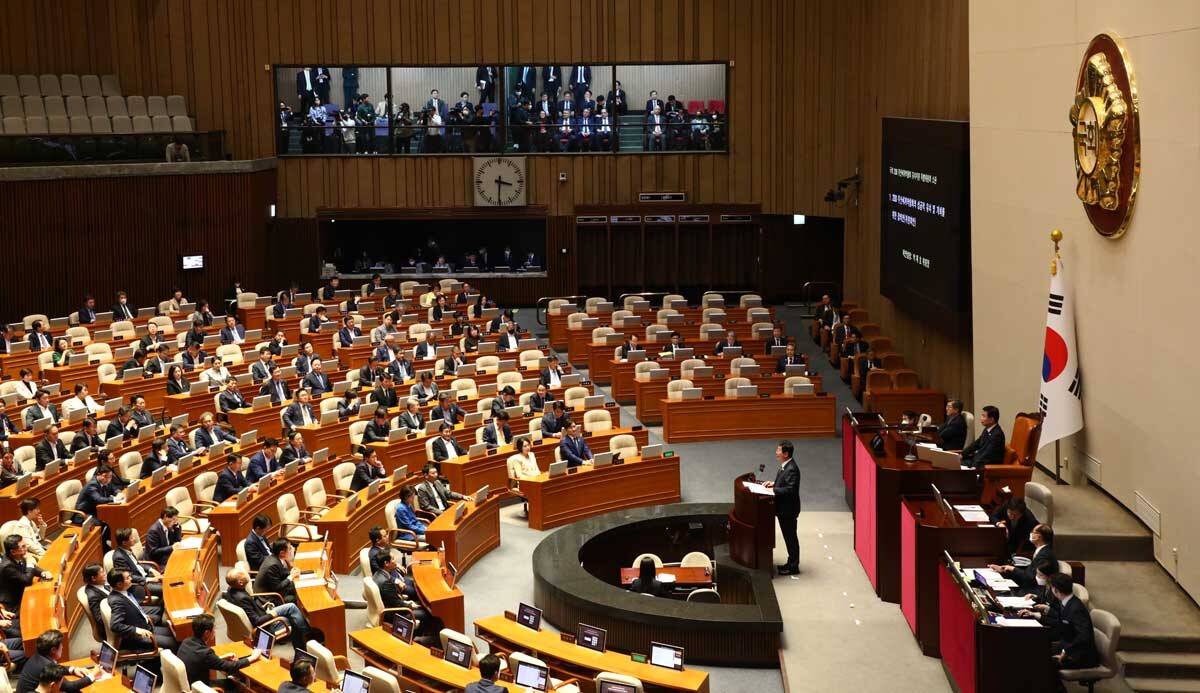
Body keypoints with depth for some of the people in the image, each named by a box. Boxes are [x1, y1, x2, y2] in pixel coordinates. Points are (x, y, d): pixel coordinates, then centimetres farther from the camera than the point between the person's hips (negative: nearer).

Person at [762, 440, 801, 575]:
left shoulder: (792, 469, -25)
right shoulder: (785, 466, 6)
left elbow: (790, 489, -28)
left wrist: (774, 489, -24)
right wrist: (773, 483, 4)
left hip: (788, 509, -10)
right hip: (784, 508, 10)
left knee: (791, 537, 2)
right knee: (788, 536, 18)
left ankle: (793, 567, 12)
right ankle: (791, 563, 30)